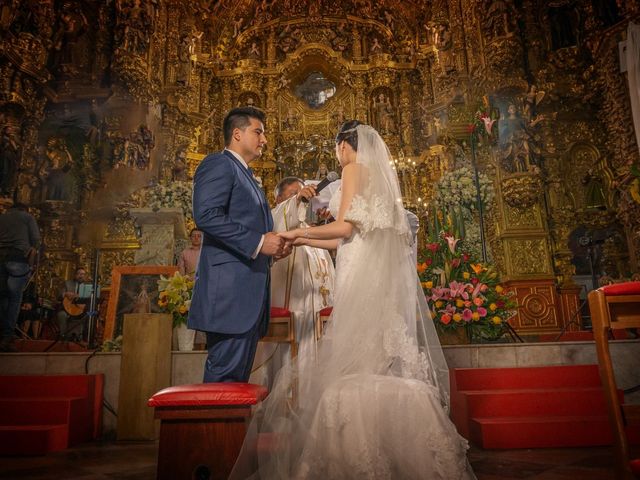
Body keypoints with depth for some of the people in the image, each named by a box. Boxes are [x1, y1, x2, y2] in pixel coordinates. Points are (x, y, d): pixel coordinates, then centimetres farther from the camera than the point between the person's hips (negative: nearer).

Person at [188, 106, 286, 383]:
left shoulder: (245, 175, 27)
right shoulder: (218, 164, -3)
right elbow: (206, 215, -18)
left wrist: (272, 246, 12)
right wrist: (257, 242, -18)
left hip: (249, 289, 10)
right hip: (229, 287, -10)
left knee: (239, 375, 12)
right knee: (226, 374, -8)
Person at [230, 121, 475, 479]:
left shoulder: (355, 168, 1)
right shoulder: (380, 175, 26)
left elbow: (345, 227, -10)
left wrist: (297, 232, 4)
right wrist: (303, 241, 26)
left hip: (366, 271, -9)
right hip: (380, 269, 9)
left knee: (361, 354, -9)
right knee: (385, 354, 5)